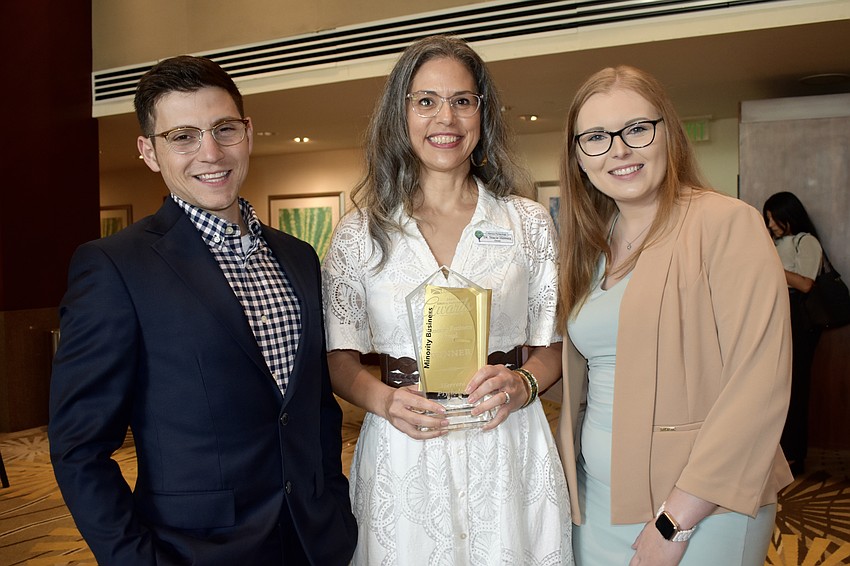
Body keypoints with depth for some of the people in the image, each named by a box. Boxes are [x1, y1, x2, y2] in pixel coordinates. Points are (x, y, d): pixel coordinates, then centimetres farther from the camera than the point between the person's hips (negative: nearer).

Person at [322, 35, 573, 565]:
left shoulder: (529, 222, 3)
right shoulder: (359, 232, 1)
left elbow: (554, 344, 6)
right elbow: (340, 357, 3)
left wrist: (522, 383, -14)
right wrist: (384, 400, -15)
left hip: (507, 450, 1)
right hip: (403, 456, 0)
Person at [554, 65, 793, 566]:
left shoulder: (727, 224, -11)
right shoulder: (590, 247, 8)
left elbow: (758, 386, -18)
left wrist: (676, 520, -18)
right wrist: (565, 478, 2)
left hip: (704, 509, -5)